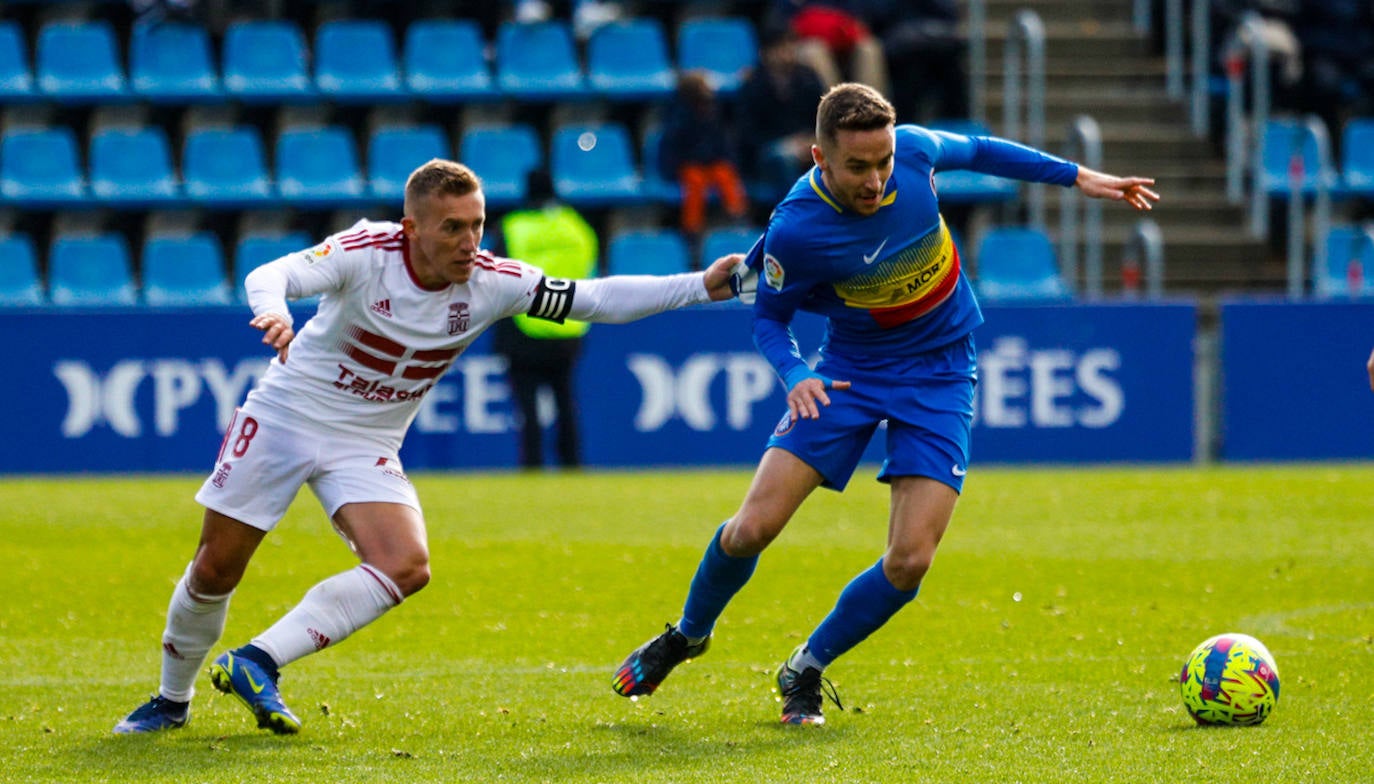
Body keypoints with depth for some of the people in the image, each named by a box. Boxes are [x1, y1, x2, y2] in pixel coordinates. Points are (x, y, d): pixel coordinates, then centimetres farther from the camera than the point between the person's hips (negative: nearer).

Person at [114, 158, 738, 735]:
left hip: (365, 448, 3)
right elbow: (271, 276, -36)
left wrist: (701, 286, -18)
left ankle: (257, 664, -18)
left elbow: (596, 299, -11)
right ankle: (172, 700, 26)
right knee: (214, 571, 1)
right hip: (284, 418, -3)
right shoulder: (368, 252, -23)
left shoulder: (490, 283, -13)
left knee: (406, 567, -21)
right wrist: (272, 311, -59)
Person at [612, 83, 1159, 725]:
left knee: (909, 561, -11)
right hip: (851, 369, -2)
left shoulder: (912, 150, -18)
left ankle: (806, 670, 13)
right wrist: (795, 375, -27)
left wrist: (1077, 177, 10)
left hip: (940, 374, 2)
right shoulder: (795, 230, -25)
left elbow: (975, 152, 6)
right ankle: (688, 634, 23)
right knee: (752, 528, -9)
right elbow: (769, 316, -7)